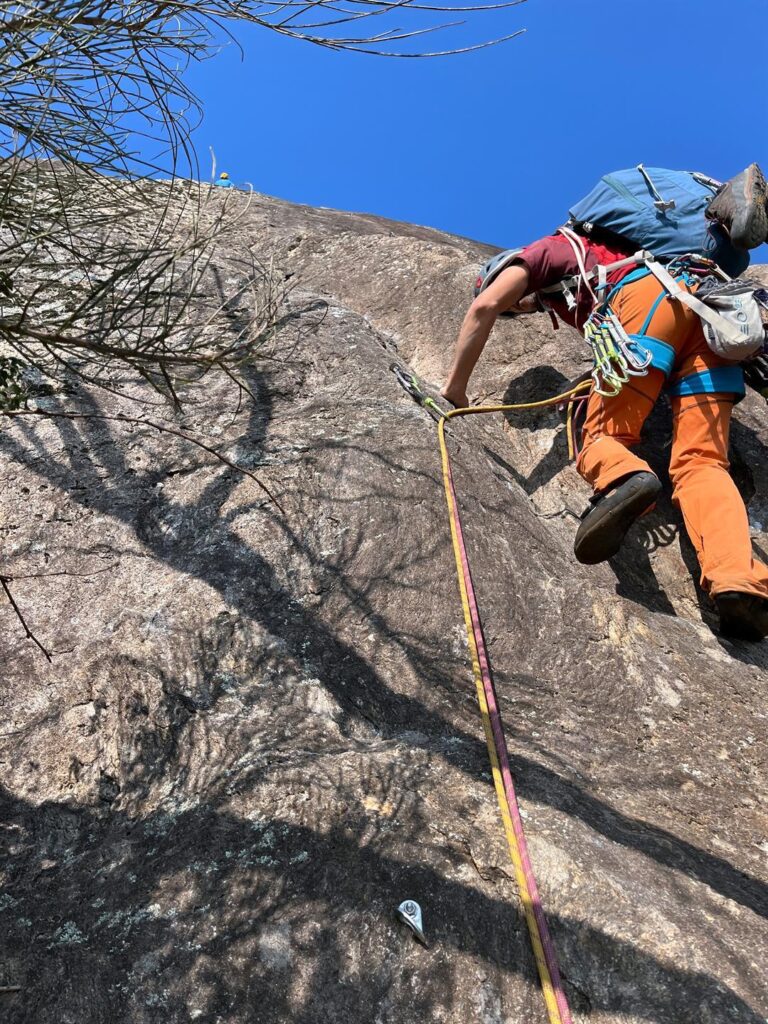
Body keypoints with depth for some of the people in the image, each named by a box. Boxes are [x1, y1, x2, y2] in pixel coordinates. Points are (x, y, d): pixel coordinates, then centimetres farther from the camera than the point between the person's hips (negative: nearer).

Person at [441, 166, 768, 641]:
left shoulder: (544, 250, 23)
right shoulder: (597, 252, 44)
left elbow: (485, 305, 6)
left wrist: (455, 387, 11)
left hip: (650, 293, -6)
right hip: (711, 307, 6)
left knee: (603, 436, -5)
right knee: (701, 461, -9)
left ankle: (623, 478, -40)